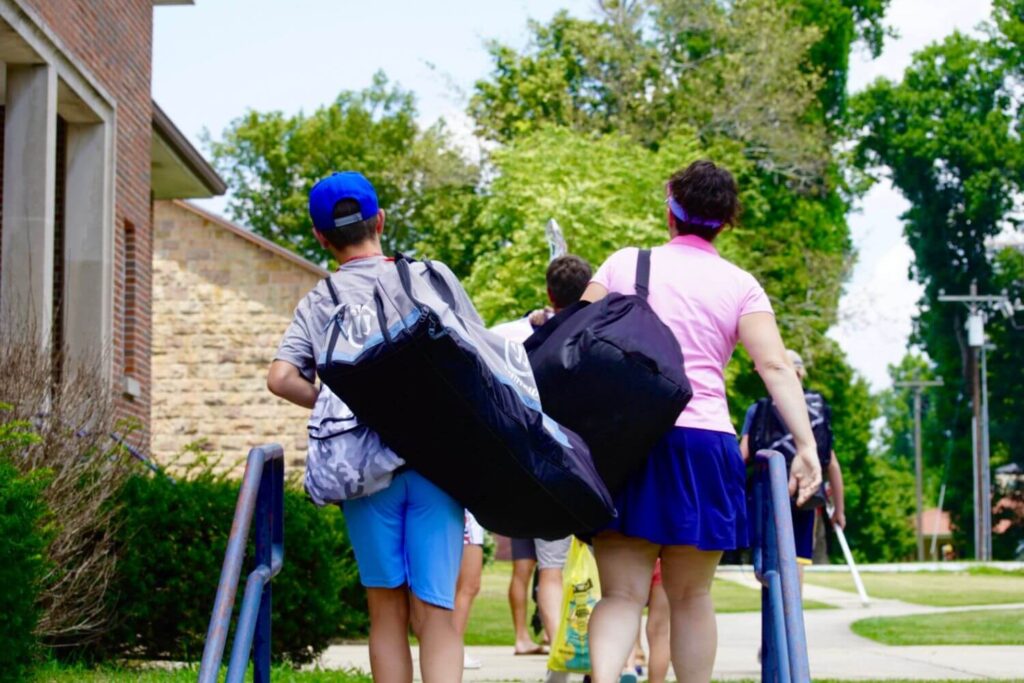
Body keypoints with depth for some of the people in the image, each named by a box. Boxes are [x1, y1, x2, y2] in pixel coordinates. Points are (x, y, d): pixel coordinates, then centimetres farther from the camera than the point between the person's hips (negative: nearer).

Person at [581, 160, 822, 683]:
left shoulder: (624, 263, 10)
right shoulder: (740, 285, 8)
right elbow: (775, 366, -6)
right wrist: (806, 444, -10)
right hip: (703, 444, 0)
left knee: (622, 593, -3)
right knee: (690, 596, 12)